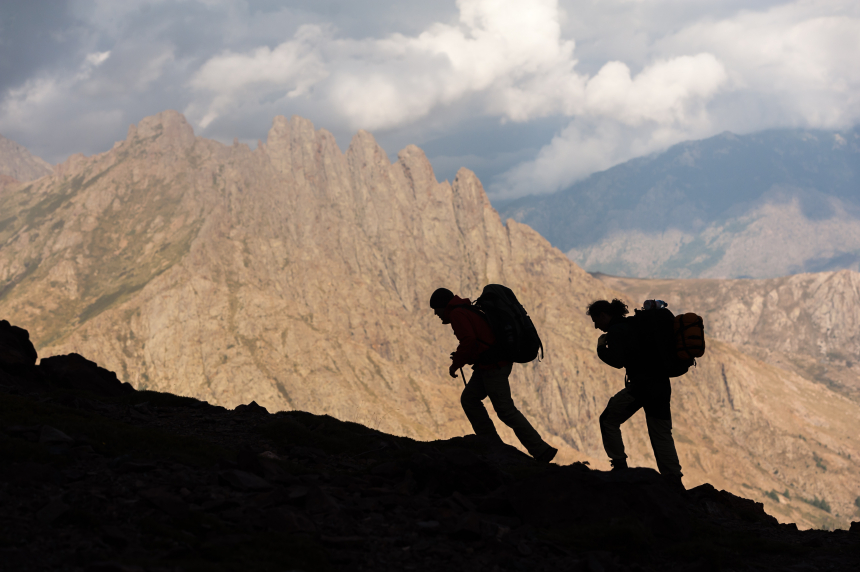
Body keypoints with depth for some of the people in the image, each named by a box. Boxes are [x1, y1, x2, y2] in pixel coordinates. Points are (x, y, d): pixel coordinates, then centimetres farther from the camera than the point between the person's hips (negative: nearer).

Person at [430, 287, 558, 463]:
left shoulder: (457, 314, -10)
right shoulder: (469, 310, 21)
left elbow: (468, 341, -24)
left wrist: (455, 364, -11)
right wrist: (462, 356, 19)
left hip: (493, 366, -10)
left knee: (505, 410, -7)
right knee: (469, 399, 14)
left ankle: (541, 451, -5)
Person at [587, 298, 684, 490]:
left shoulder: (616, 330, -7)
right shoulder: (634, 324, 18)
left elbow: (617, 361, -16)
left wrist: (601, 348, -2)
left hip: (641, 385, -8)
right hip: (662, 384, 8)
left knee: (608, 421, 11)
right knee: (661, 433, 11)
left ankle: (620, 466, 9)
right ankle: (674, 481, 5)